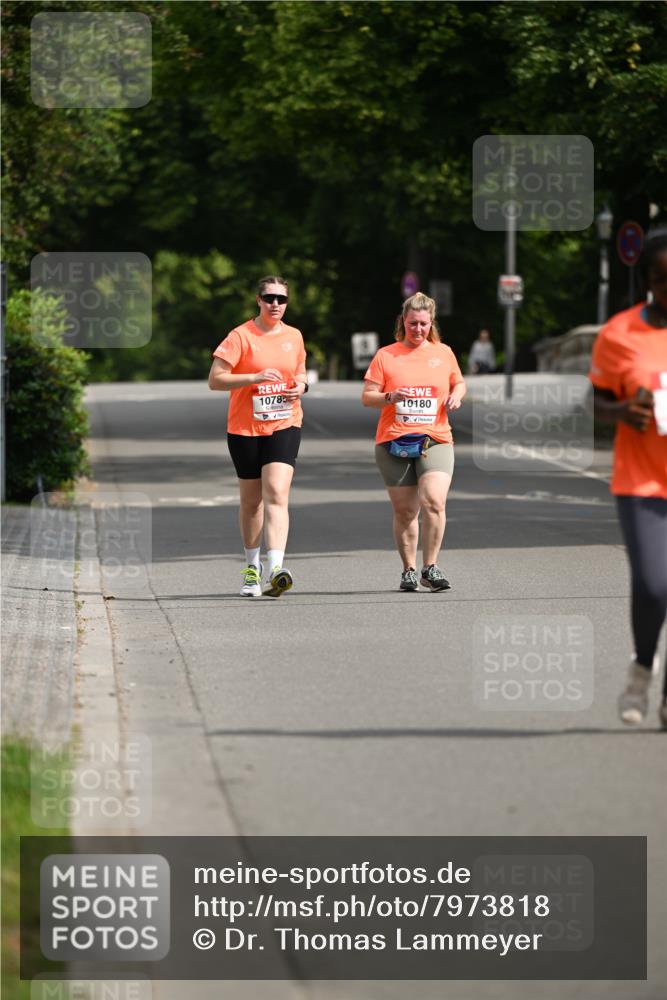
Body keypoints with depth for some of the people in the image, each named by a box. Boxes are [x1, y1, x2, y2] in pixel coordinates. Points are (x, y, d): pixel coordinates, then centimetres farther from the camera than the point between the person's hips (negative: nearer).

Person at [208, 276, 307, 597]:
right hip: (245, 428, -1)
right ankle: (252, 566, 29)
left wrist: (301, 385, 1)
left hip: (284, 426, 1)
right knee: (251, 500, 9)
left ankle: (276, 568, -27)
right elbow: (215, 379, -10)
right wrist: (255, 377, -21)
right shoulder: (241, 336, -6)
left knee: (276, 494, -16)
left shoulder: (294, 337, 8)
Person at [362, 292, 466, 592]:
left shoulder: (443, 353, 11)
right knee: (404, 511, 2)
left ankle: (430, 568, -10)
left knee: (434, 502, -18)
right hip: (393, 443, 0)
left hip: (435, 440, 0)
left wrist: (456, 395, 2)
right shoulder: (386, 356, 5)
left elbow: (459, 383, 25)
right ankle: (408, 570, 16)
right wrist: (390, 397, -16)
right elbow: (367, 397, 4)